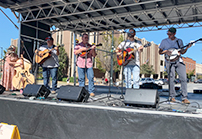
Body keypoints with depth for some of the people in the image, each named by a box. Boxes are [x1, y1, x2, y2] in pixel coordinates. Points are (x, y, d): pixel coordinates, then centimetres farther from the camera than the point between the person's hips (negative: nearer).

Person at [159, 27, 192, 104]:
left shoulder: (179, 41, 13)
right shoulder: (164, 41, 7)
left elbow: (182, 52, 13)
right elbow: (159, 52, 8)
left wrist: (187, 48, -4)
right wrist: (165, 52, -10)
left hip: (179, 61, 2)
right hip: (169, 62, -2)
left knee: (183, 78, -7)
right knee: (171, 79, -6)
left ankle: (184, 98, -2)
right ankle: (172, 96, 8)